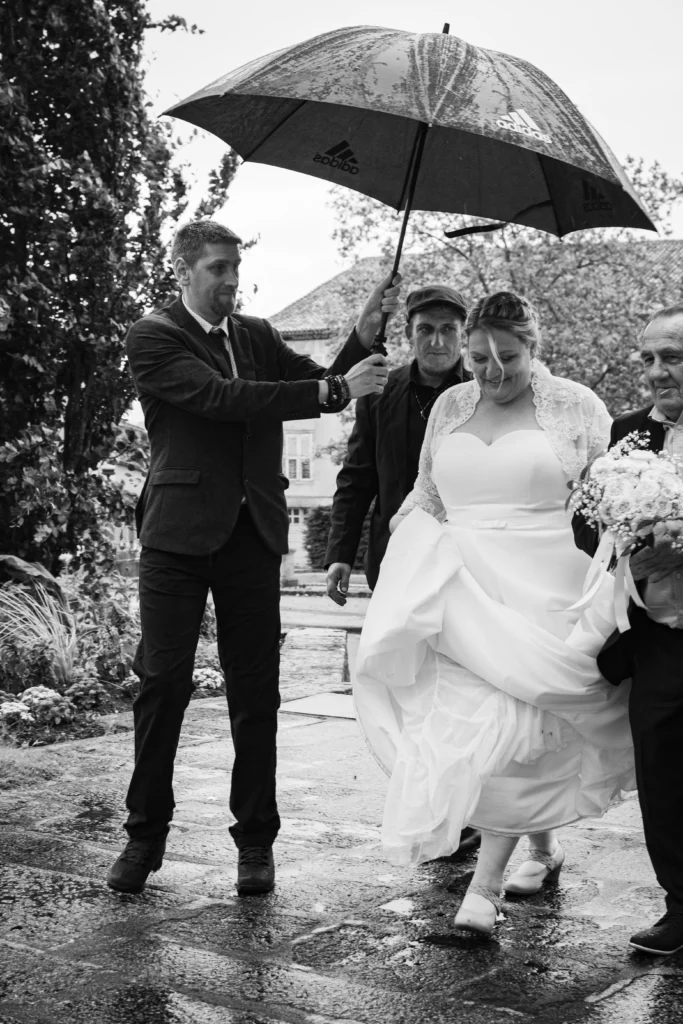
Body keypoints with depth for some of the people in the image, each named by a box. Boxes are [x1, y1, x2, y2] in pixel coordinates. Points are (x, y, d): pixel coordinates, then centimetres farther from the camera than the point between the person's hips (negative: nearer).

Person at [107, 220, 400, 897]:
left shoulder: (257, 336, 14)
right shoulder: (153, 338, -3)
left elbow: (325, 387, 9)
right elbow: (224, 398, -17)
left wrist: (364, 333, -7)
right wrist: (334, 390, -21)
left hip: (253, 534, 4)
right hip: (180, 533, -4)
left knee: (255, 692, 6)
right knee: (163, 682, -1)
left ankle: (256, 840, 15)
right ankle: (145, 834, 14)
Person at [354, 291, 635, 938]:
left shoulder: (575, 407, 1)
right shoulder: (450, 407, 12)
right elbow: (425, 496, 22)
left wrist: (605, 601, -5)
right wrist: (415, 554, 9)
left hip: (544, 591, -4)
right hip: (464, 592, 4)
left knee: (512, 723, -12)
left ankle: (484, 886, -7)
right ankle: (543, 849, 26)